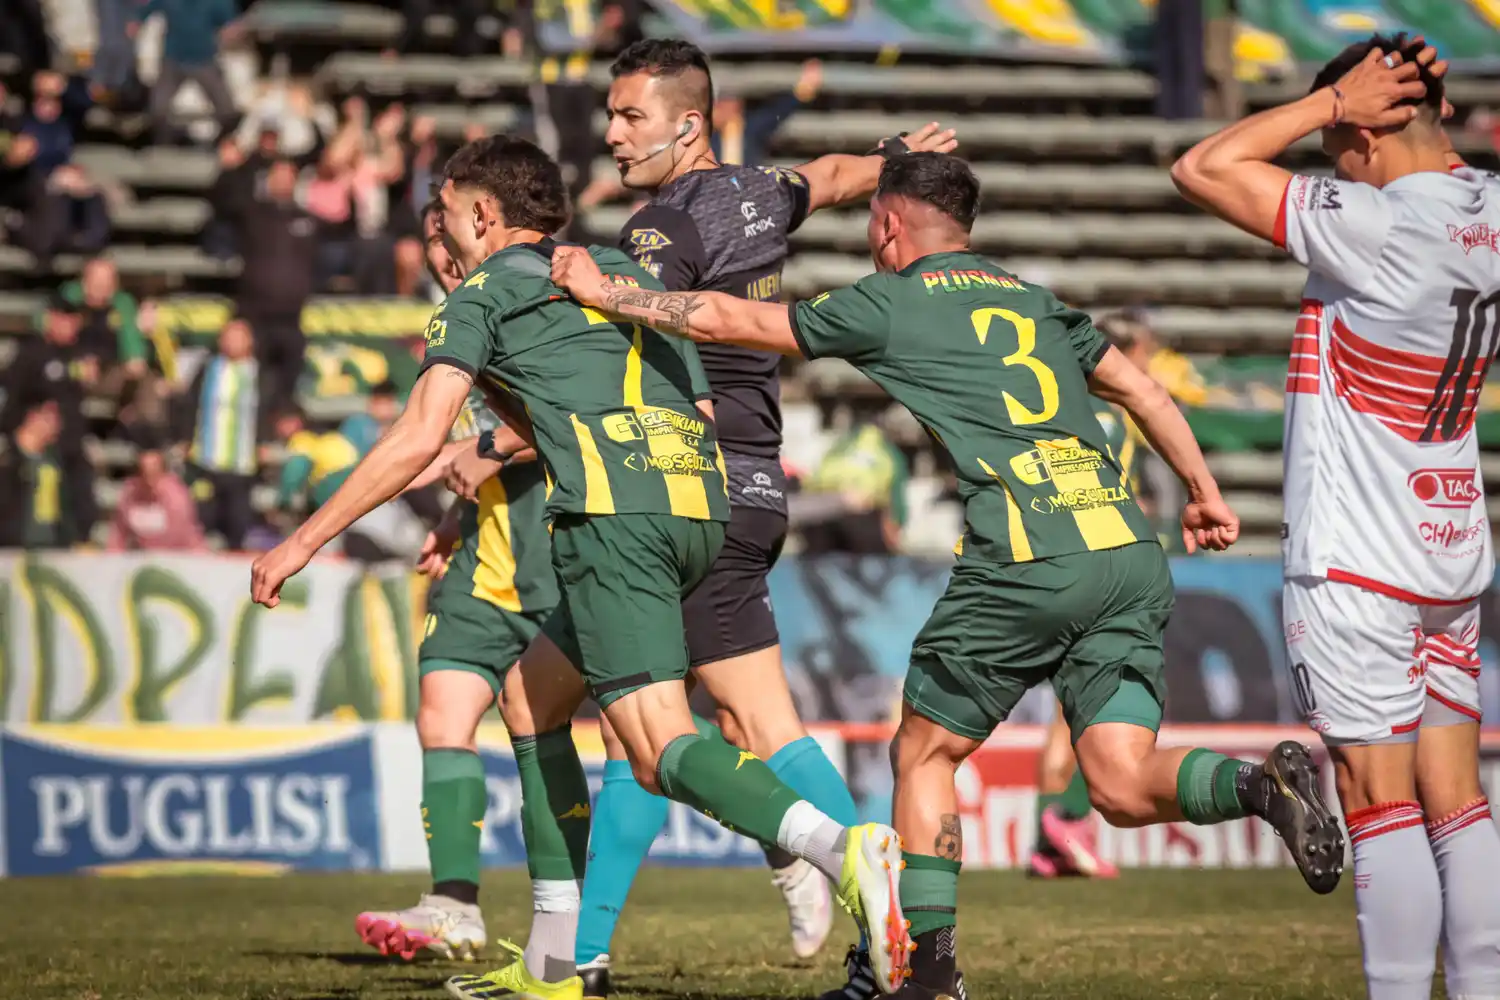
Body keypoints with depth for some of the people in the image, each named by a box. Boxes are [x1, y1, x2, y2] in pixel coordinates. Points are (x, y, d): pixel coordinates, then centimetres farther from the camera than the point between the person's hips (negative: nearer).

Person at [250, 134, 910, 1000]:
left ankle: (844, 851, -40)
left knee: (664, 750, -14)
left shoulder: (485, 293, 11)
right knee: (530, 698, 21)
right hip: (699, 507, 7)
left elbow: (419, 441, 1)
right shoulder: (630, 277, 30)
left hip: (613, 516, -7)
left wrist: (304, 542, 9)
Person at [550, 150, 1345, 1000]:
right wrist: (1205, 492, 36)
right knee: (1124, 786, 1)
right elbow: (1142, 392, 27)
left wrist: (605, 291, 25)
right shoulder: (1036, 302, 26)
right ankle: (1262, 784, -27)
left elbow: (720, 319, 13)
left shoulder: (890, 304, 10)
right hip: (1130, 549, 5)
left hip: (1024, 564, -5)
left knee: (924, 754, 12)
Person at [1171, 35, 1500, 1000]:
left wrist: (1333, 100, -9)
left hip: (1353, 565, -7)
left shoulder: (1373, 226, -18)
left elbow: (1203, 169, -13)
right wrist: (1422, 96, 13)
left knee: (1381, 805, -5)